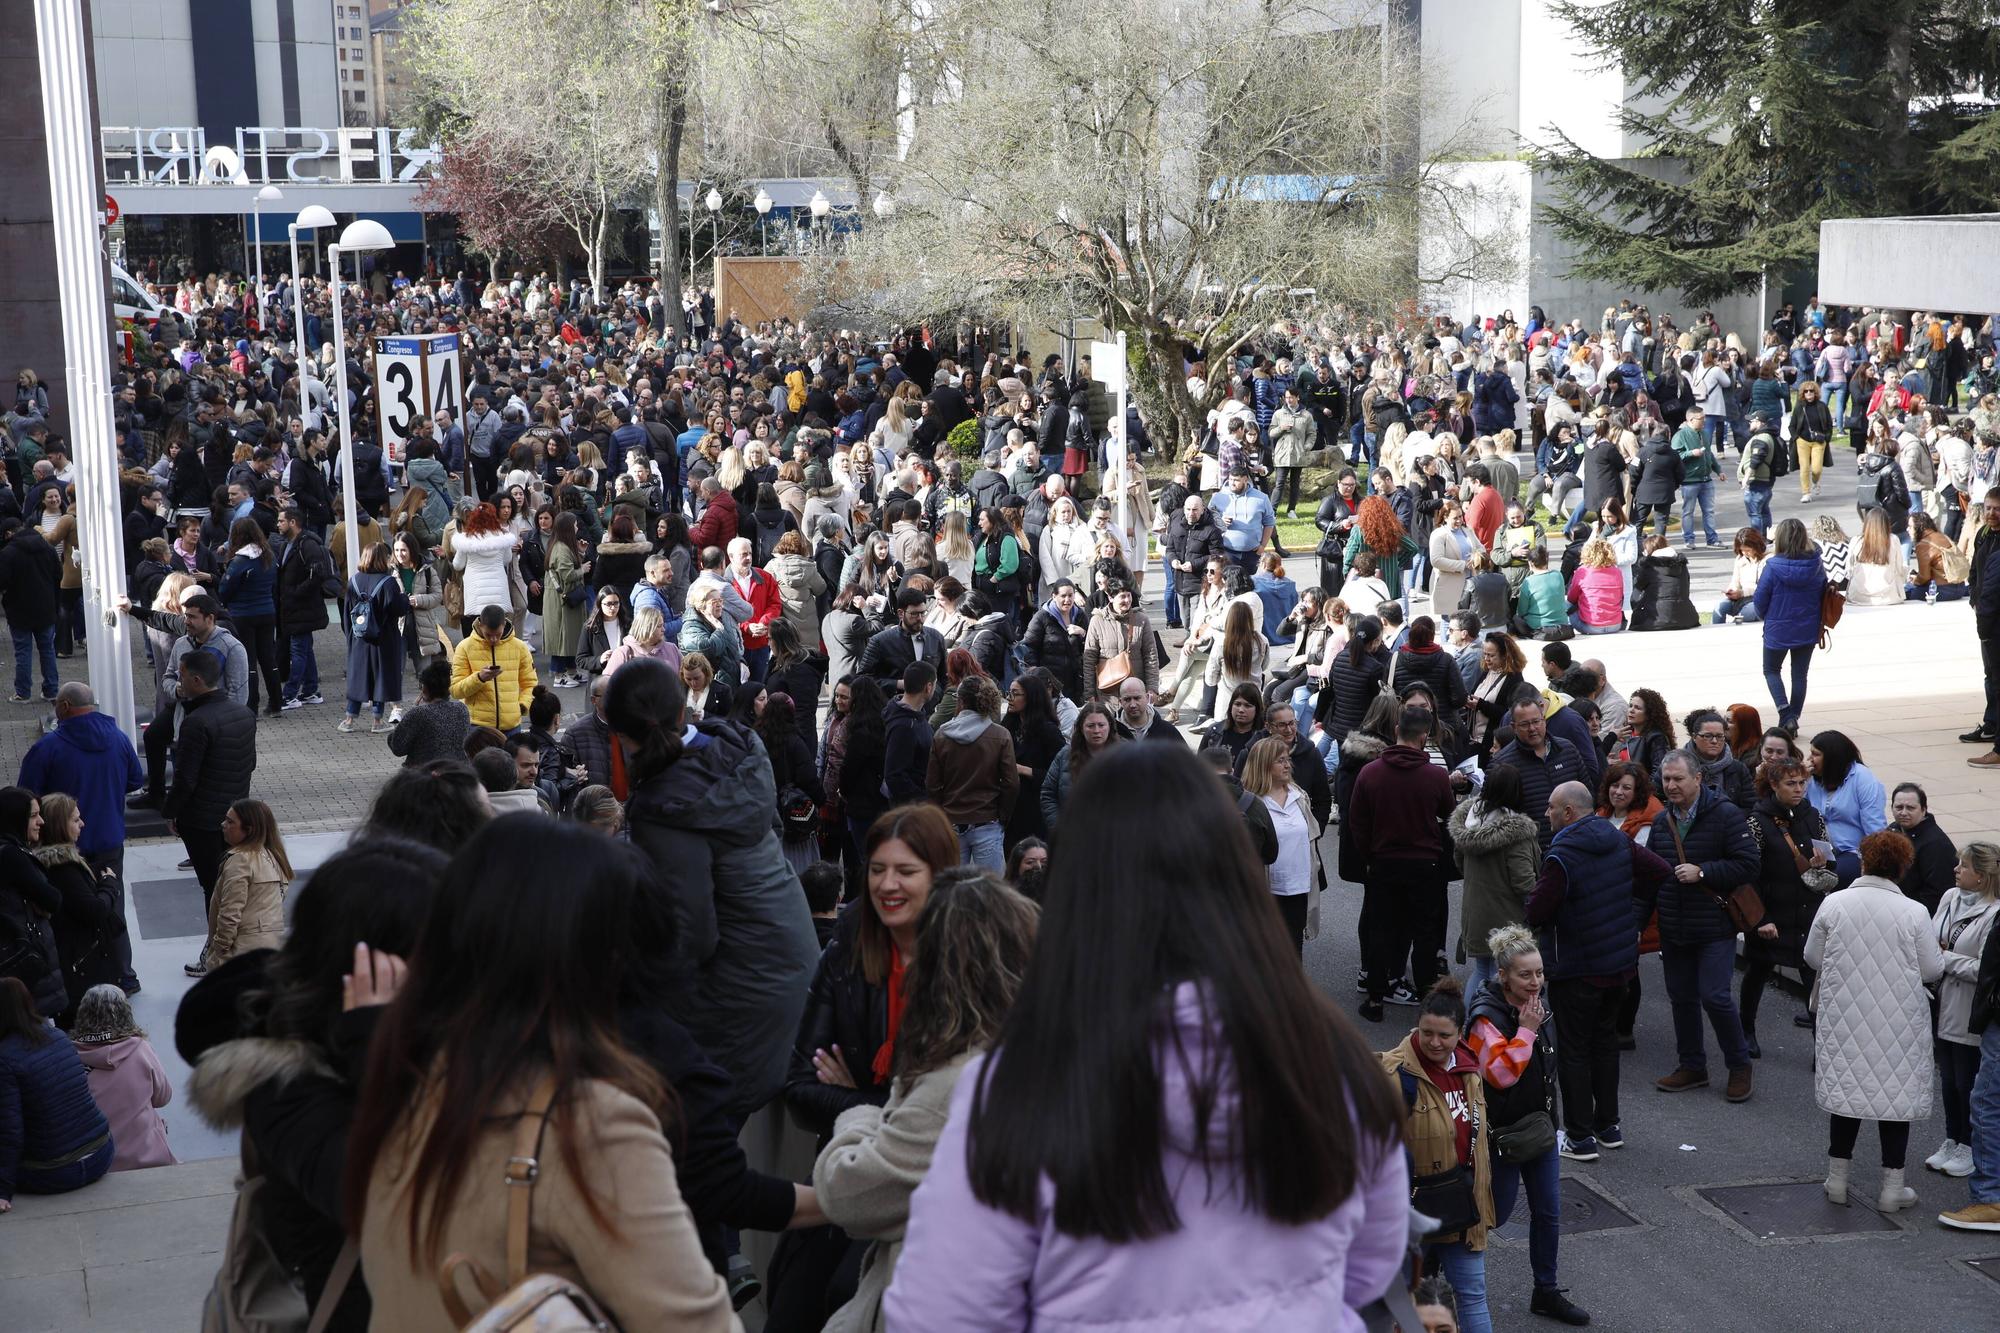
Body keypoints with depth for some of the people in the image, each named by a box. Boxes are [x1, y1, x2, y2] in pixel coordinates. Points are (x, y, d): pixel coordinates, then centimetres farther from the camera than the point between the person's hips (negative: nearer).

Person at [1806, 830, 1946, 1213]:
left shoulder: (1833, 904, -7)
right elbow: (1933, 971, -5)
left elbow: (1812, 957, 3)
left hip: (1844, 1020, 2)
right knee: (1895, 1094, 9)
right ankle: (1892, 1188, 14)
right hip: (1898, 1024, -2)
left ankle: (1837, 1179, 23)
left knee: (1846, 1087, 15)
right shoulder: (1914, 913, -12)